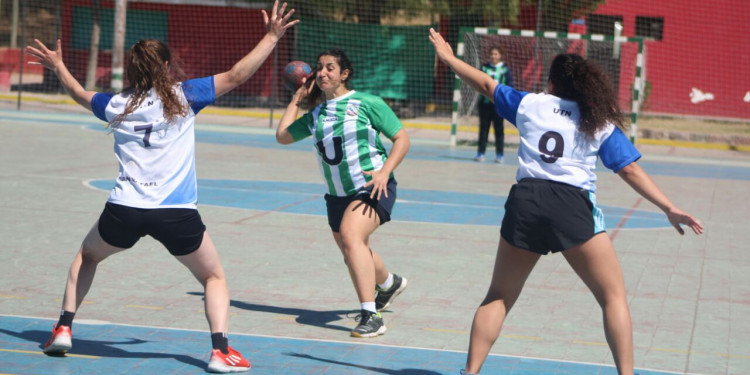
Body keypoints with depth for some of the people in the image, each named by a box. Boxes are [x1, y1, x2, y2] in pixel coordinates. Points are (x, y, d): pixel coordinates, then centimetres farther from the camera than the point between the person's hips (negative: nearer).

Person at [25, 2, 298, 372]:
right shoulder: (183, 96, 1)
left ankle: (63, 328, 23)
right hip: (176, 213, -3)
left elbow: (82, 95, 31)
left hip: (124, 209, 3)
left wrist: (58, 66, 49)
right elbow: (235, 76, 0)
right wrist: (271, 38, 8)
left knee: (86, 256, 32)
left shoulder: (116, 104, 11)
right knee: (214, 276, 15)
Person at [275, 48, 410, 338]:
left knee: (350, 236, -31)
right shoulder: (316, 113, 10)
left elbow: (402, 138, -5)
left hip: (372, 188, -7)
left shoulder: (366, 103, -5)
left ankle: (370, 317, -34)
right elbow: (283, 136, 19)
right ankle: (389, 283, 54)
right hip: (338, 195, 7)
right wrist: (296, 100, 17)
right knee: (355, 256, 19)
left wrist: (385, 171, -19)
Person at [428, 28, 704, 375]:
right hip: (573, 207, -2)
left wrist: (448, 58, 44)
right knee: (613, 296, 7)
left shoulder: (530, 104, 16)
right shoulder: (601, 122, 12)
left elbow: (486, 85, 28)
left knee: (499, 297, 16)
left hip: (525, 202, 2)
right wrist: (669, 208, 3)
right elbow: (630, 170, 4)